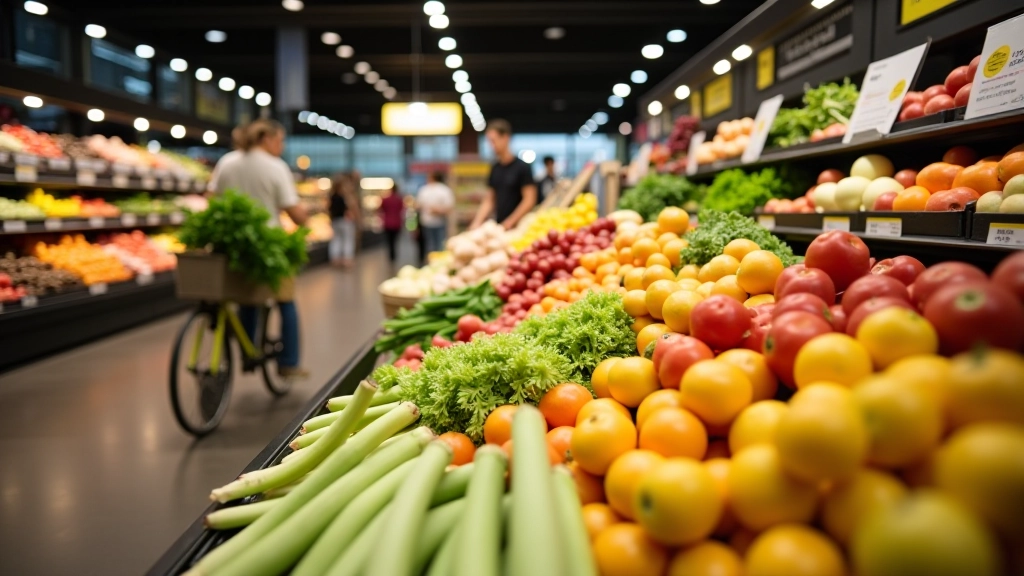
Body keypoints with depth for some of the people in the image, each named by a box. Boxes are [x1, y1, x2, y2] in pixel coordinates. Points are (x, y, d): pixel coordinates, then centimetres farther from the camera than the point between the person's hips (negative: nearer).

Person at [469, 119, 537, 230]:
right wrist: (477, 222, 0)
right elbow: (489, 200, 14)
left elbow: (529, 200, -11)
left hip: (516, 227, -6)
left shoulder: (522, 167, -6)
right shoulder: (495, 169, 11)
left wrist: (509, 223, -15)